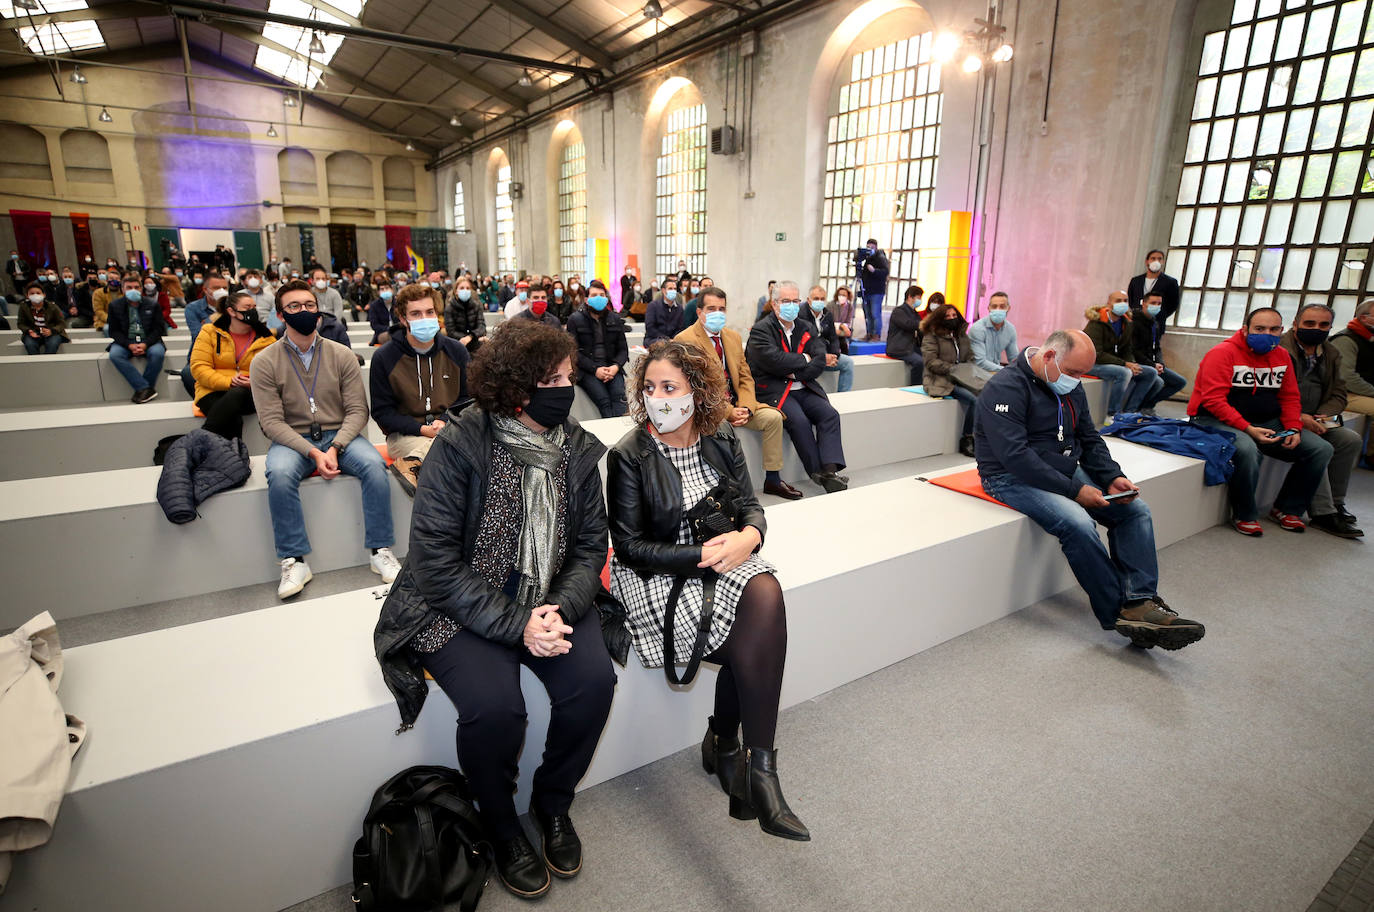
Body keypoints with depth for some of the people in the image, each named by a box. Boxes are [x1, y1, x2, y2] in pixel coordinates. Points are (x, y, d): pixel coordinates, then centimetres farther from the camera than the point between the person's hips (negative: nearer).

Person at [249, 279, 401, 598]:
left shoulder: (341, 355, 2)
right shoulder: (265, 362, -1)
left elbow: (357, 410, -2)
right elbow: (272, 421, -7)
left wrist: (334, 448, -18)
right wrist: (313, 453, -21)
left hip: (339, 436, 1)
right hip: (293, 440, -1)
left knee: (374, 464, -28)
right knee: (280, 474, -33)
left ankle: (380, 551, -18)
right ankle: (294, 561, -20)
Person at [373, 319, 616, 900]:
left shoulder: (578, 450, 0)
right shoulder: (459, 448, -14)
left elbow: (591, 544, 2)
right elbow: (434, 560, -17)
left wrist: (561, 607, -17)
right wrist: (515, 624, -22)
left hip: (549, 601, 4)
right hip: (460, 607, -3)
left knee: (594, 680, -19)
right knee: (495, 705, -26)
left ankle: (552, 804, 13)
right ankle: (500, 826, 9)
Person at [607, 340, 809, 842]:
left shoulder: (721, 441, 4)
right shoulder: (629, 455, -10)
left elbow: (751, 507, 8)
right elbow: (630, 546, -11)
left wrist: (748, 535, -16)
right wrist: (701, 555, -20)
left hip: (723, 557, 5)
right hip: (655, 574, -4)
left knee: (766, 594, -29)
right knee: (759, 640, -24)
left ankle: (724, 743, -11)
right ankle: (756, 767, -4)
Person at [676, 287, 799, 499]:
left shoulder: (733, 336, 13)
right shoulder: (685, 340, -10)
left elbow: (745, 377, 10)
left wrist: (746, 408, -10)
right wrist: (728, 412, -21)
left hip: (736, 404, 7)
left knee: (773, 417, -10)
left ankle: (772, 479, 2)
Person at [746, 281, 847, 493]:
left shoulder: (806, 328, 15)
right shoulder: (761, 329, -3)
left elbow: (820, 361, 5)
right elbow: (773, 360, -19)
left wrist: (796, 373, -11)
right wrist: (804, 359, -5)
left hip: (802, 388, 6)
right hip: (773, 390, -6)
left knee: (830, 414, -17)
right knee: (799, 420, -28)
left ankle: (830, 470, -26)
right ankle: (817, 471, -19)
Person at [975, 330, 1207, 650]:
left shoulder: (1071, 388, 10)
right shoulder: (1006, 388, -18)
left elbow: (1090, 440, 18)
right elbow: (1015, 456, -26)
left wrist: (1113, 477, -2)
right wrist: (1074, 489, -24)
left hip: (1067, 469, 9)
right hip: (1014, 478, -9)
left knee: (1136, 509, -4)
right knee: (1078, 523, -30)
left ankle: (1140, 602, -9)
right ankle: (1119, 613, -16)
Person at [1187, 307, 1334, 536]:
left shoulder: (1282, 356, 11)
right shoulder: (1223, 352, -13)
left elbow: (1290, 397, 16)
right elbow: (1213, 400, -21)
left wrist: (1294, 429, -1)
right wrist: (1247, 429, -25)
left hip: (1265, 422, 8)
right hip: (1216, 421, -8)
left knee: (1321, 449, -4)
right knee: (1246, 449, -37)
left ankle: (1287, 509, 14)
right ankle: (1244, 515, -15)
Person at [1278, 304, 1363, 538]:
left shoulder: (1331, 355, 15)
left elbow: (1338, 394, 15)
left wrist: (1321, 416, -6)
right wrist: (1298, 418, -22)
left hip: (1311, 421, 8)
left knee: (1351, 439, -10)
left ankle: (1335, 502, 2)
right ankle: (1323, 513, -22)